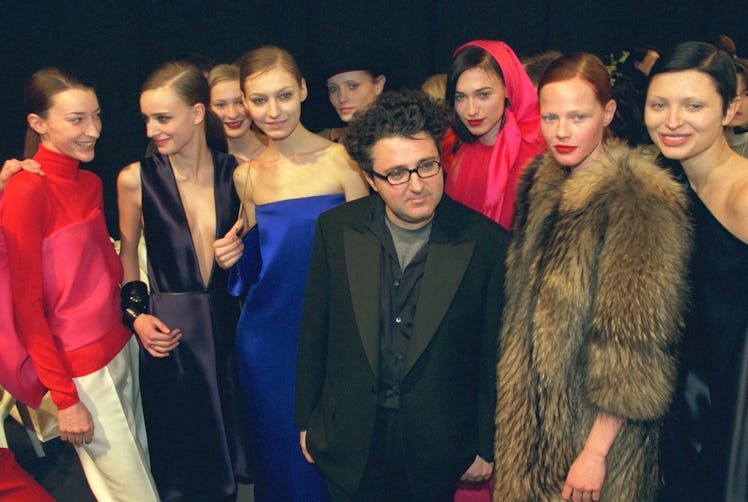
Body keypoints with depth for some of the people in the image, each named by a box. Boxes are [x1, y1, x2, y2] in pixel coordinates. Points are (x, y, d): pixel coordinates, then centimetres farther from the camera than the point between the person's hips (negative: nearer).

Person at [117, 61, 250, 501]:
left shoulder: (236, 172, -5)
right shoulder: (136, 179, -8)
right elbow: (128, 252, 5)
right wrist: (136, 313, -4)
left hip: (227, 324, 2)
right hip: (168, 331, -1)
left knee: (235, 438, 19)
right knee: (182, 459, 16)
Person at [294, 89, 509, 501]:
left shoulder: (486, 241, -15)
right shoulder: (336, 230, -9)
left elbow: (493, 355, -6)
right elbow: (314, 332, 0)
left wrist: (485, 447, 2)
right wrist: (305, 420, 6)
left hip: (438, 449, -1)